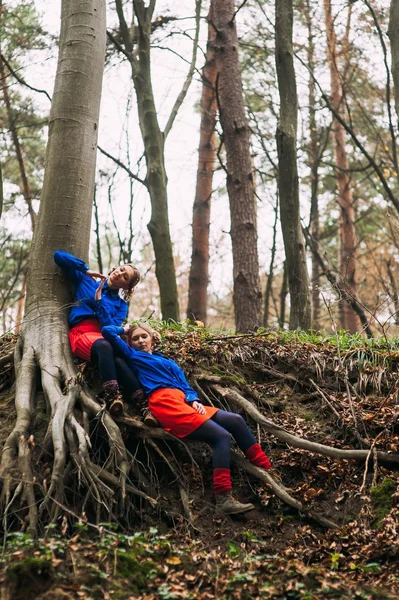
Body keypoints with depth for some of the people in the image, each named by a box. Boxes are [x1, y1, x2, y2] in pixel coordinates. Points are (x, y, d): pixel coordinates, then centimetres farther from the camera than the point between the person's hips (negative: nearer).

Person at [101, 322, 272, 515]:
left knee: (236, 421, -3)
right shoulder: (132, 355, 16)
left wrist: (194, 401, 0)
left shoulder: (169, 362, 32)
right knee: (222, 436, -20)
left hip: (184, 402, 7)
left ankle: (267, 471, 1)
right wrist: (125, 329, 28)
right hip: (166, 403, -7)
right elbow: (107, 331, 9)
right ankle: (223, 500, -28)